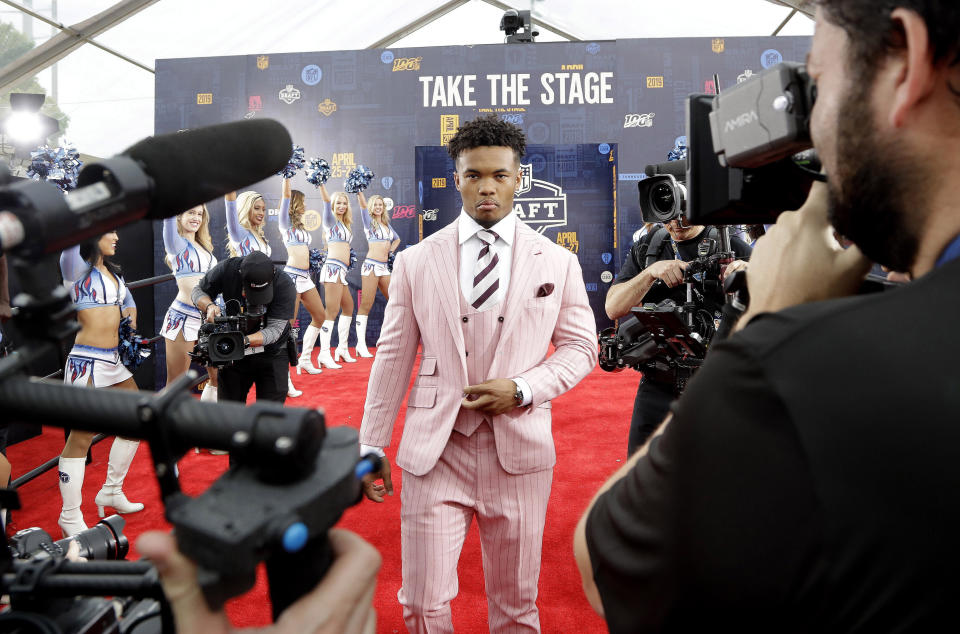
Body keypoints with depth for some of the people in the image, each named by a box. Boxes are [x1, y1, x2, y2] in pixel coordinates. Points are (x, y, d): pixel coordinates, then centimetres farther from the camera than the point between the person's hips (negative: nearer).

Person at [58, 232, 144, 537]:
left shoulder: (113, 272, 12)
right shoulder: (78, 269, -9)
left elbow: (128, 301, 27)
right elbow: (72, 241, -29)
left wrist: (130, 317, 9)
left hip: (114, 361, 8)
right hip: (87, 363, -8)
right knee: (82, 437, -2)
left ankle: (111, 492, 33)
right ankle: (70, 518, 10)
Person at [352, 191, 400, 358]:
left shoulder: (387, 224, 19)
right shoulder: (369, 221, 4)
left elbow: (397, 239, 35)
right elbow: (363, 204, -12)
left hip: (385, 267, 7)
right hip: (371, 265, -7)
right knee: (366, 305, -9)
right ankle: (361, 344, -10)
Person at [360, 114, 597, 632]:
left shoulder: (557, 263, 4)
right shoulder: (415, 261, 4)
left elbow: (580, 346, 7)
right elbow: (393, 356, 5)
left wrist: (523, 389, -11)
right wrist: (371, 447, 4)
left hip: (519, 451, 1)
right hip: (434, 451, 0)